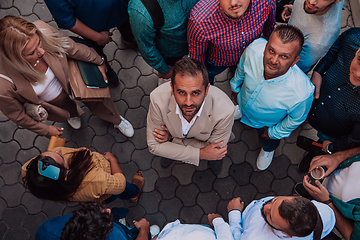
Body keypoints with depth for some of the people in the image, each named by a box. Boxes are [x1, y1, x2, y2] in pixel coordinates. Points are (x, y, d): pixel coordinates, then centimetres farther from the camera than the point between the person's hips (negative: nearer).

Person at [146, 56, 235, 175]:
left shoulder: (225, 111, -40)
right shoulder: (158, 99, -38)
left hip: (205, 141, 0)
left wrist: (172, 138, -26)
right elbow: (154, 146, -24)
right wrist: (200, 154, -30)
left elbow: (216, 149, -21)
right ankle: (169, 149, 20)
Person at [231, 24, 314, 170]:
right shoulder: (254, 50, -40)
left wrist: (275, 132, -4)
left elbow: (296, 119, -22)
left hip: (267, 123, -1)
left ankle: (268, 150, 71)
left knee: (267, 143, 34)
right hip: (244, 101, 1)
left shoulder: (302, 93, -47)